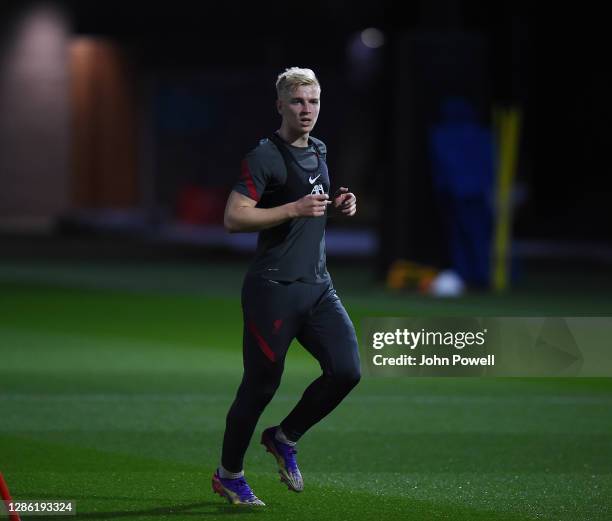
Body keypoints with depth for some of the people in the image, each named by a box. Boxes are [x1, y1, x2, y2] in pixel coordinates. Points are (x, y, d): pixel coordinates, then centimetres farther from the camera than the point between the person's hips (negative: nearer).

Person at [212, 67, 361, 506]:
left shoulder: (318, 152, 14)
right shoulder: (265, 157, -11)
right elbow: (233, 218, -18)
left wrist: (337, 207, 9)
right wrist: (295, 209, -23)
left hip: (318, 287, 7)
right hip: (274, 289, -7)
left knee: (347, 370, -7)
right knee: (261, 385, 0)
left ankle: (284, 438, 16)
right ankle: (229, 474, 19)